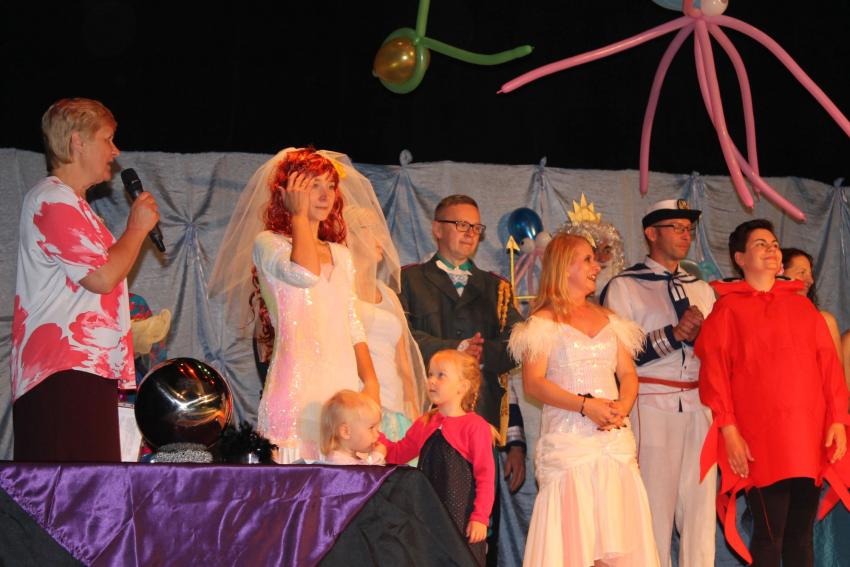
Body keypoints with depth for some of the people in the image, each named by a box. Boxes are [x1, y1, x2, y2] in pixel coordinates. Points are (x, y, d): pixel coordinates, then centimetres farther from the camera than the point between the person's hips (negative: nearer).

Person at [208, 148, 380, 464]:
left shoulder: (341, 255, 20)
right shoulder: (267, 243, 1)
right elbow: (304, 274, -19)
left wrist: (370, 383, 8)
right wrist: (299, 215, -6)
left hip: (343, 385, 6)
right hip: (297, 386, -6)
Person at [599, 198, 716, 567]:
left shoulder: (701, 289, 19)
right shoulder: (625, 287, 2)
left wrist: (699, 334, -1)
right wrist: (674, 334, -13)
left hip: (699, 405, 5)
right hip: (651, 407, -5)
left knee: (701, 507, 2)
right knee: (655, 508, -4)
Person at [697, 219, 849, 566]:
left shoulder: (801, 306, 17)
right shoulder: (728, 309, 4)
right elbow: (714, 371, -3)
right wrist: (729, 431, -11)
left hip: (810, 439, 4)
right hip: (761, 442, -4)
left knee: (801, 532, 6)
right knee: (770, 533, -6)